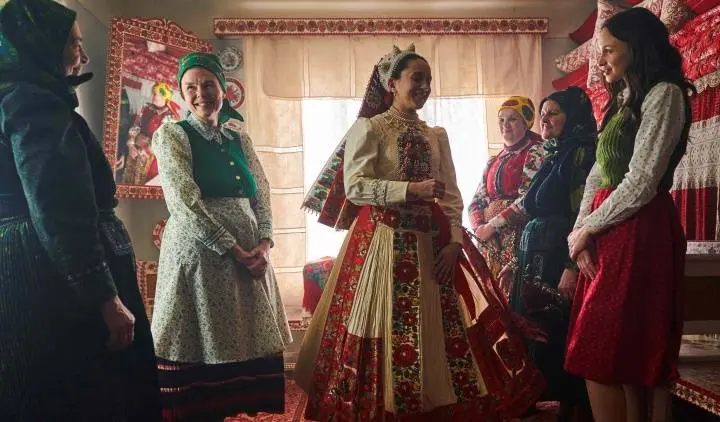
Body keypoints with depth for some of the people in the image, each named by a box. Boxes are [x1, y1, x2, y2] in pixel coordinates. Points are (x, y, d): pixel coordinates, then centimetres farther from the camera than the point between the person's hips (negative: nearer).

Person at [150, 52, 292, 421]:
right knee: (200, 344, 0)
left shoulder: (239, 137, 14)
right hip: (198, 250, -5)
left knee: (249, 343, 8)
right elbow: (184, 202, -12)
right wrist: (233, 249, -16)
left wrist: (264, 244, -7)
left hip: (250, 253, 5)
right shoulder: (171, 135, -1)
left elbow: (262, 192, 10)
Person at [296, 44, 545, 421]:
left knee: (439, 329, 5)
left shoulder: (437, 136, 14)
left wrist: (454, 241, -3)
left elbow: (452, 195, 10)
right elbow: (355, 187, -12)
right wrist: (412, 189, -19)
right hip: (383, 241, -5)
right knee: (385, 331, -1)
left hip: (431, 242, 5)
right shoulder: (368, 128, -1)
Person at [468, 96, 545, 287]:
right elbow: (476, 203, 14)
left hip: (518, 241, -6)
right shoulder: (493, 162, 19)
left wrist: (492, 225, -12)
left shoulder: (535, 152, -1)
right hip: (490, 245, 6)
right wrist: (479, 227, -6)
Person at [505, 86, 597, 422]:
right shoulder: (551, 158, 19)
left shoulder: (583, 153, -7)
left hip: (560, 258, -9)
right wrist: (517, 260, 18)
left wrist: (572, 267, -25)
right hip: (534, 258, 9)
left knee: (559, 337, -4)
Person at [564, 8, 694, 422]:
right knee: (632, 356, 10)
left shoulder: (663, 94, -7)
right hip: (610, 235, 9)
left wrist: (586, 229, -6)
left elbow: (641, 184, -16)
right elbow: (598, 175, 15)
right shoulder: (625, 102, 21)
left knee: (602, 356, -7)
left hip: (639, 235, -9)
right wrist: (581, 230, 1)